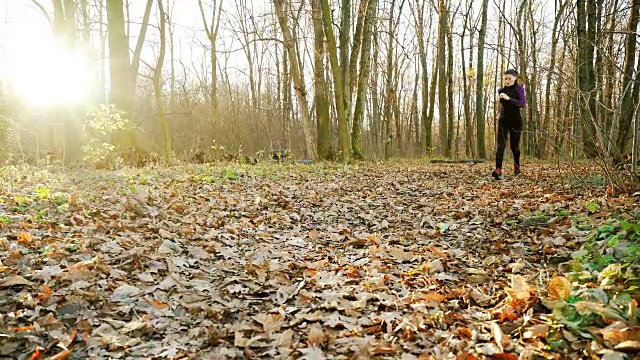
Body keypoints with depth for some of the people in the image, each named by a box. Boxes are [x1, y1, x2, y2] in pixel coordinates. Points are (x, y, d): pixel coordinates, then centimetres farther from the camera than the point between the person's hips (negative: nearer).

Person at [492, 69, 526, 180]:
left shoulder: (519, 88, -3)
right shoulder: (501, 90, 9)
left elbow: (523, 104, -16)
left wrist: (509, 98, -23)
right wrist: (499, 113, 10)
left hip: (515, 121, -2)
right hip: (503, 121, 3)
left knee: (514, 145, 9)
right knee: (501, 144, -14)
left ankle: (517, 165, 38)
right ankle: (498, 170, -26)